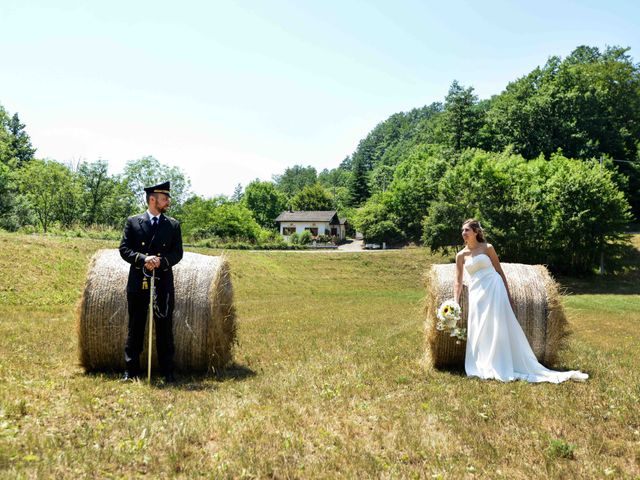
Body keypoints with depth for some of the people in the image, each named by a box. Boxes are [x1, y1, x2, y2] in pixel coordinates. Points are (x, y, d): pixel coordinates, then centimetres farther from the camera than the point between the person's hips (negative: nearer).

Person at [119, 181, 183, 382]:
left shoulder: (173, 225, 7)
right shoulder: (133, 222, 5)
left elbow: (177, 253, 3)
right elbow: (124, 249, -1)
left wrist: (161, 260, -16)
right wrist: (143, 259, -17)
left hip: (163, 284, 1)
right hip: (137, 283, 0)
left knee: (165, 329, 4)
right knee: (135, 328, 7)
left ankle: (167, 371, 12)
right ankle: (131, 371, 17)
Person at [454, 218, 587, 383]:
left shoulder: (487, 247, 4)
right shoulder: (461, 255, 10)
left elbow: (500, 271, 7)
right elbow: (458, 281, 8)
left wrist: (508, 295, 2)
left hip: (494, 289, -2)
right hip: (476, 293, 3)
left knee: (500, 328, -7)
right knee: (478, 331, -1)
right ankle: (483, 368, 8)